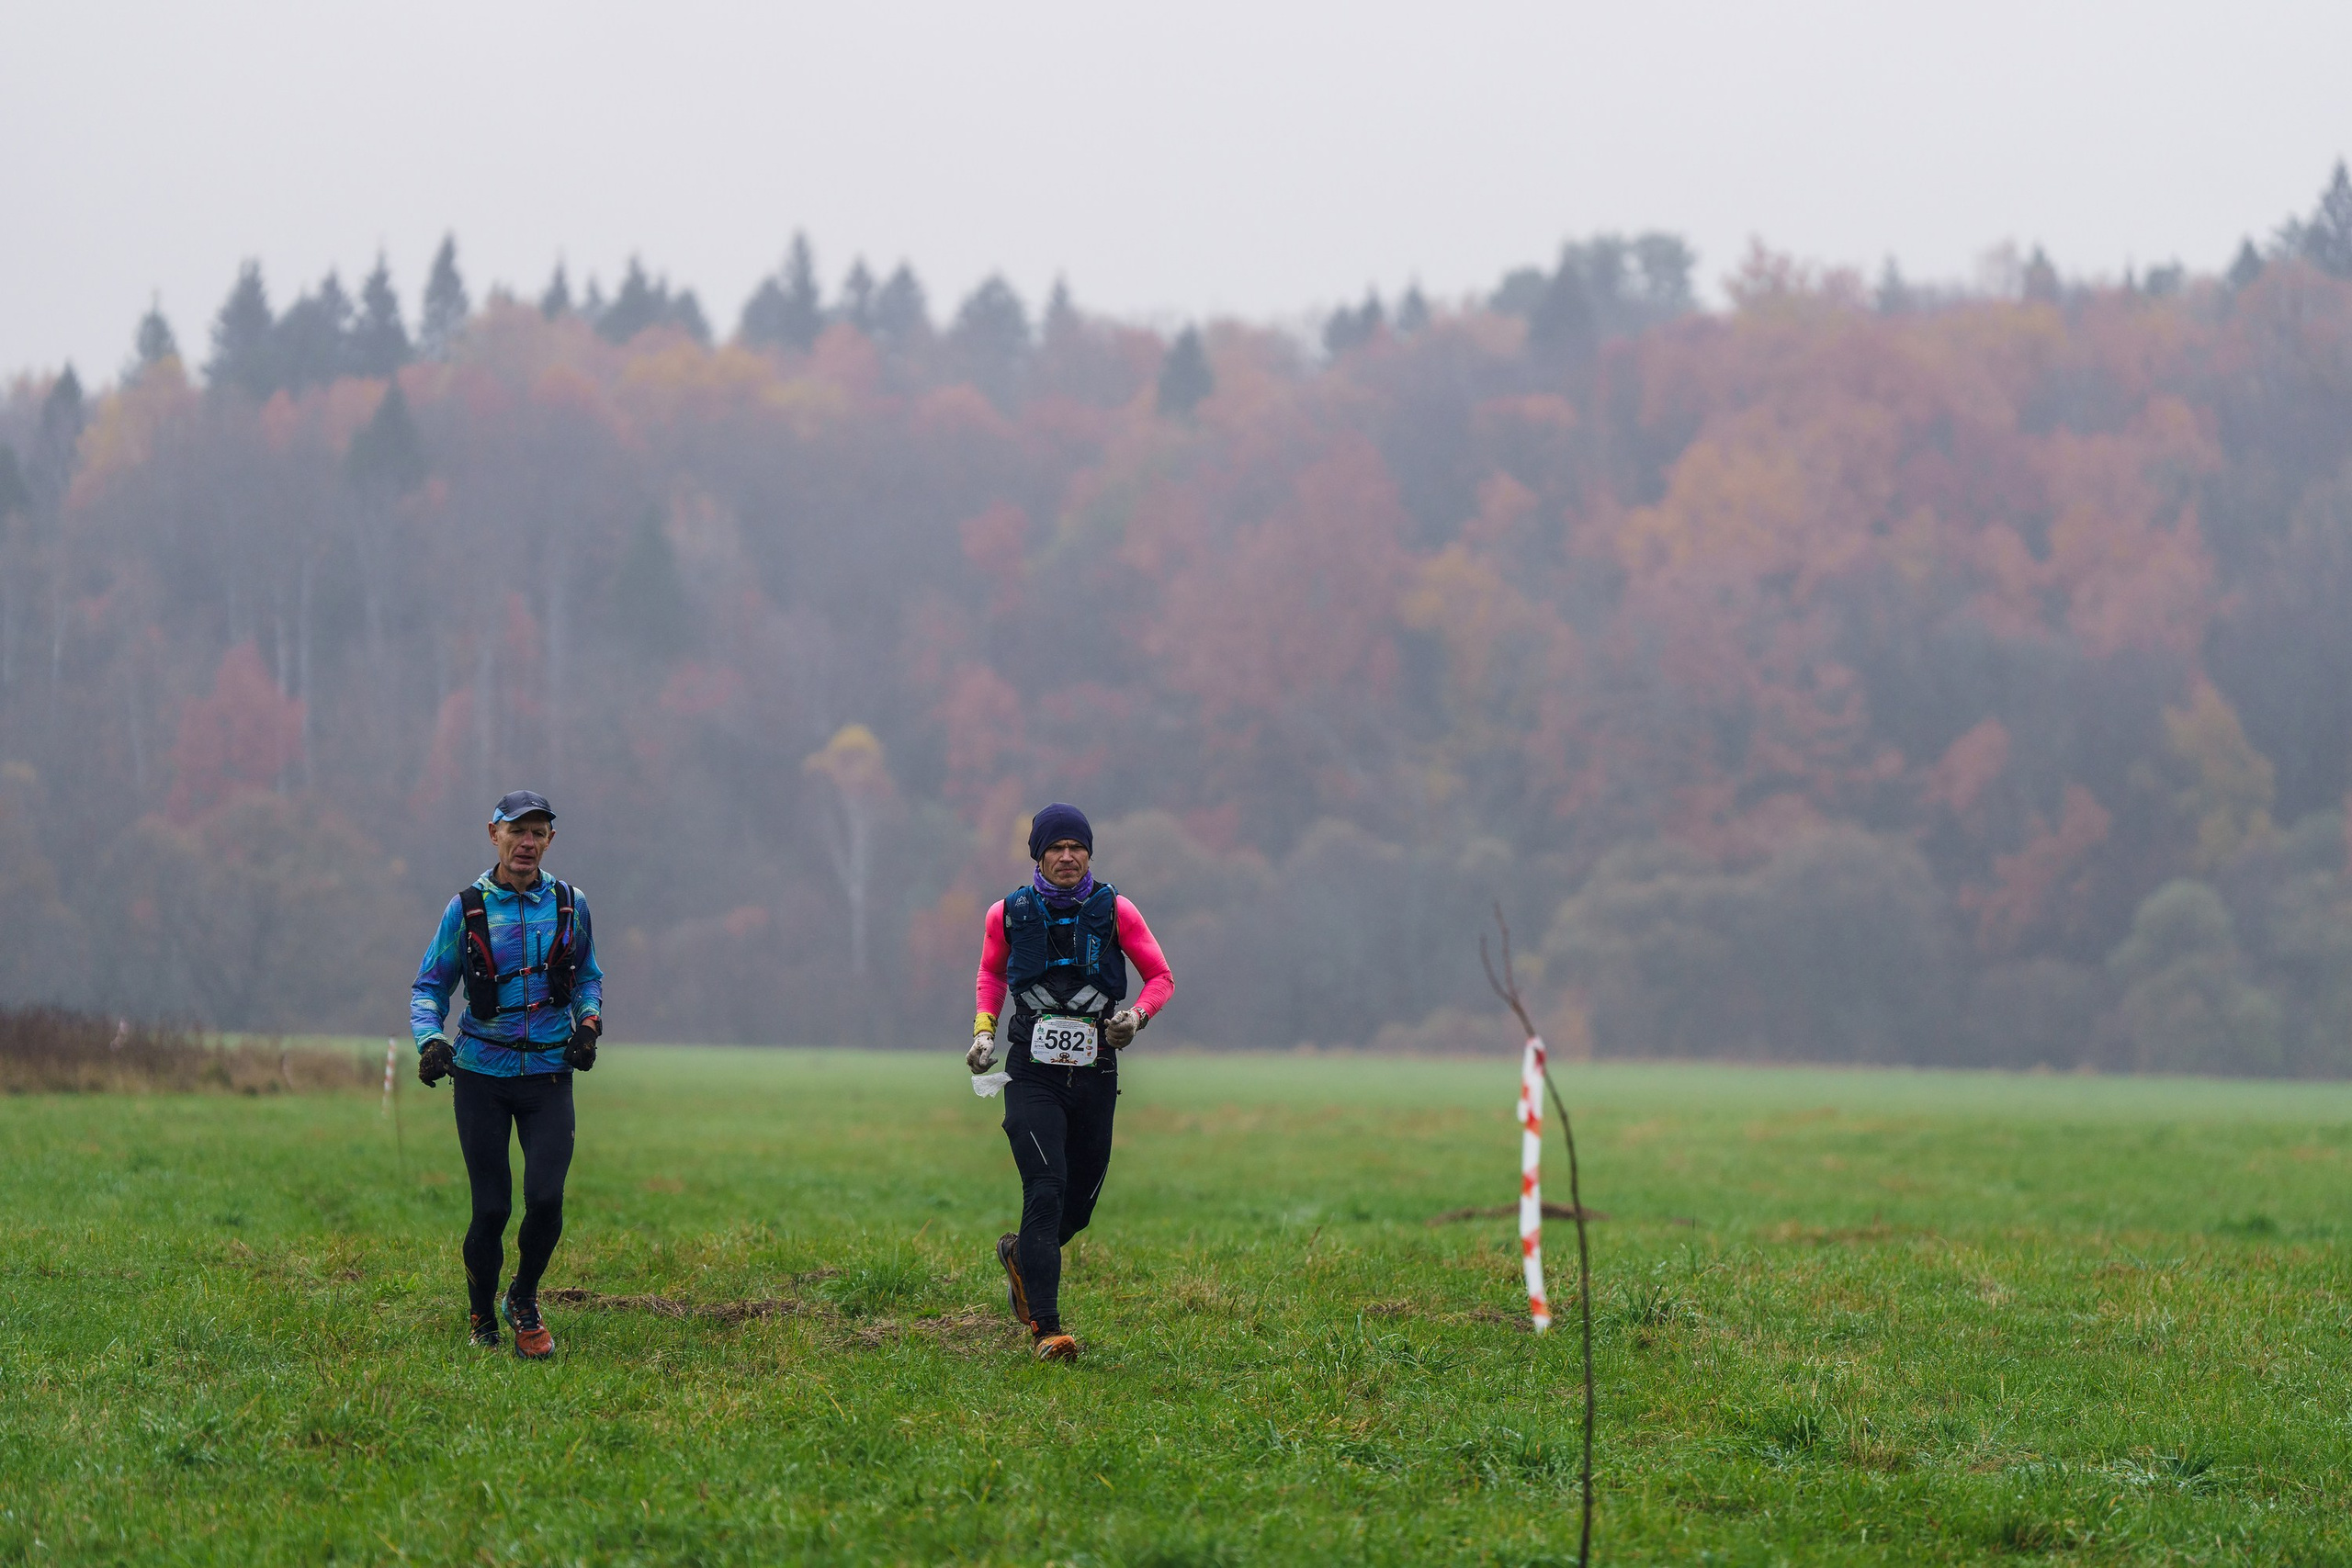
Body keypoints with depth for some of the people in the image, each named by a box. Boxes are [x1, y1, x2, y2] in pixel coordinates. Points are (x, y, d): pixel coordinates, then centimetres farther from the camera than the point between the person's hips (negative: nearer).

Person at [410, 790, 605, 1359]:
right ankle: (481, 1322, 19)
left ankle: (525, 1300, 13)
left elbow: (588, 975, 20)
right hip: (481, 1075, -1)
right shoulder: (466, 909, -1)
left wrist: (588, 1022, 0)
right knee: (491, 1208, -4)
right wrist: (429, 1040, -14)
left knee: (546, 1199, -14)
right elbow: (430, 986, 4)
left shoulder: (569, 905, 5)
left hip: (548, 1076, 1)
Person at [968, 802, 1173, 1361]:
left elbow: (1161, 977, 7)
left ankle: (1021, 1253, 43)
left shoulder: (1114, 911, 0)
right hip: (1032, 1073, -2)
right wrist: (984, 1030, 6)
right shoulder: (1008, 914, 2)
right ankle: (1045, 1328, -17)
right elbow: (991, 974, 21)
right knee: (1046, 1190, -16)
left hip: (1096, 1074, 2)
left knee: (1080, 1200, 9)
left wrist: (1137, 1014, -13)